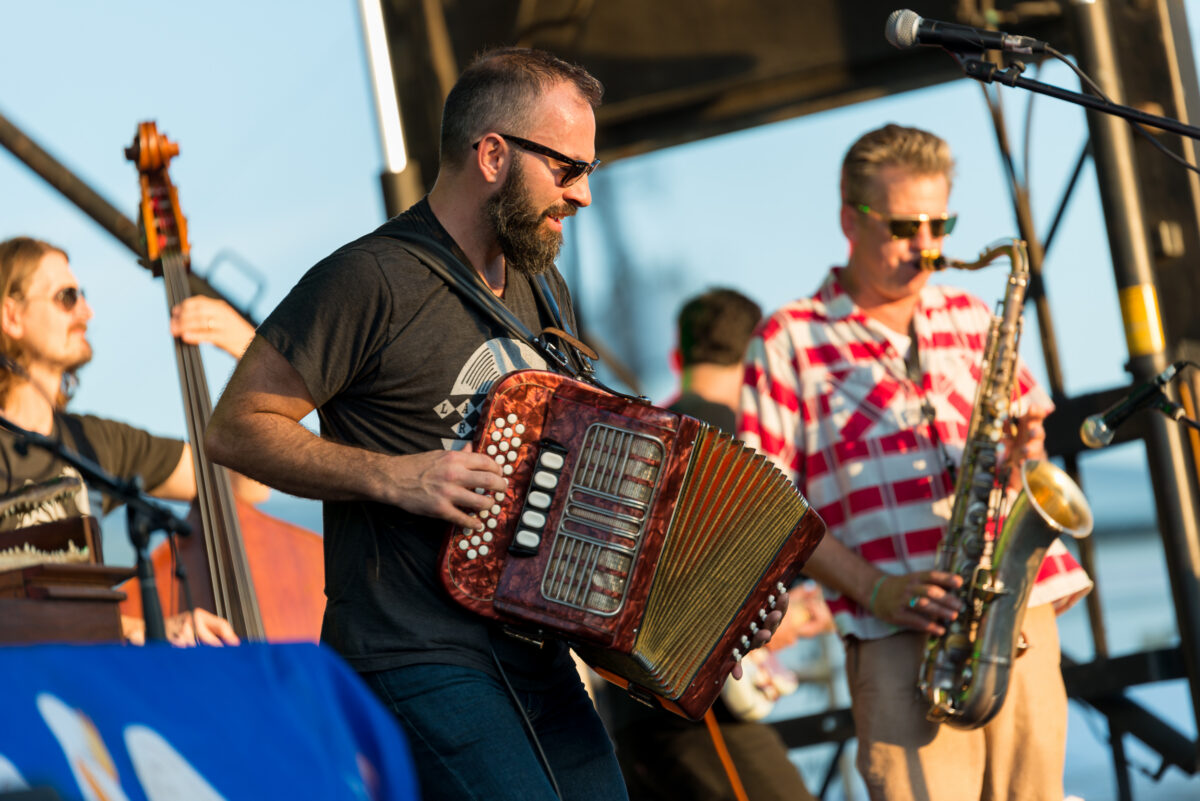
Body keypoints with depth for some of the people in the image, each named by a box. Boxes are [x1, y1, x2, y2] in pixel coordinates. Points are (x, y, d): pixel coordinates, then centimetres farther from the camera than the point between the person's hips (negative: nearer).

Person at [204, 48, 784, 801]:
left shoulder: (543, 289, 16)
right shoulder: (373, 279, -11)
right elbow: (236, 428, -10)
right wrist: (394, 477, -20)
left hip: (535, 653, 8)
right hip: (416, 654, -8)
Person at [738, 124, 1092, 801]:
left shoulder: (971, 319, 18)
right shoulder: (788, 342, 4)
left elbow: (1028, 428, 24)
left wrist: (1024, 452, -1)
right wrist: (873, 589, -13)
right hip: (899, 638, -4)